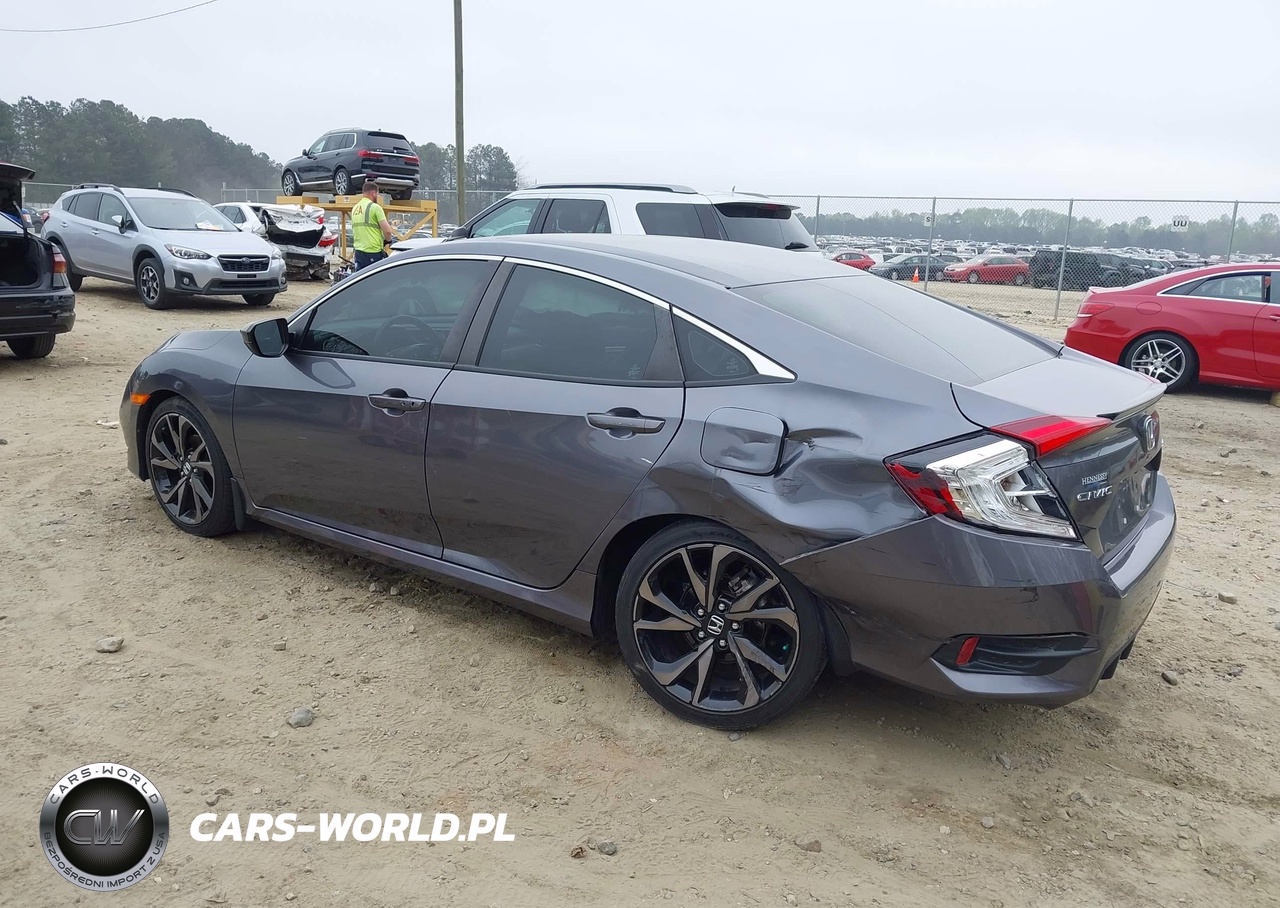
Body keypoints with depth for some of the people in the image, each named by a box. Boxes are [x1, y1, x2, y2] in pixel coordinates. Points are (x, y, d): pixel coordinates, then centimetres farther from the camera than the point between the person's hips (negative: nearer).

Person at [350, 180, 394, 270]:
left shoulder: (354, 208, 14)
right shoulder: (375, 207, -9)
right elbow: (387, 230, -15)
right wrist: (388, 239, 6)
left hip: (359, 252, 7)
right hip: (374, 253, -7)